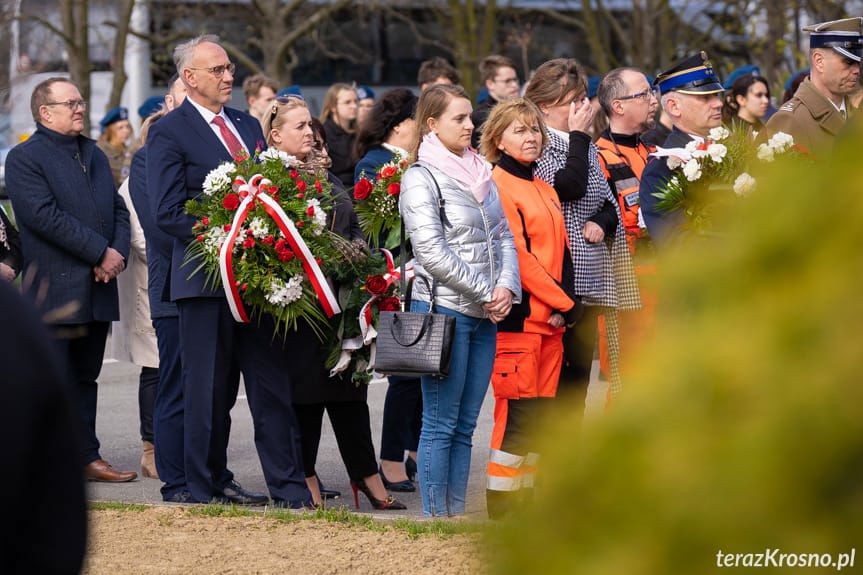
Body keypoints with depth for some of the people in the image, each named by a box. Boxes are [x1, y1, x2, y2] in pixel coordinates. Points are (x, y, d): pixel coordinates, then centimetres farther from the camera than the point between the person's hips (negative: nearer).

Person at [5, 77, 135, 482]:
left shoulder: (94, 154, 19)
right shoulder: (25, 158, -6)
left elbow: (118, 208, 16)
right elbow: (44, 215, -17)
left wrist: (118, 251, -4)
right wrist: (99, 253, -17)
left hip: (98, 288, 7)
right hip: (55, 289, -7)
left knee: (85, 377, 12)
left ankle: (87, 457, 17)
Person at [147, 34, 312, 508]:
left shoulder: (248, 126, 16)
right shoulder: (168, 133, -5)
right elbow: (168, 212, -12)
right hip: (207, 277, -6)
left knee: (272, 385, 5)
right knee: (209, 391, 2)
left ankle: (289, 487, 7)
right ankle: (207, 487, 12)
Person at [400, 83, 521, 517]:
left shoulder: (481, 173, 15)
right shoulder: (420, 178, -6)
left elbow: (503, 237, 14)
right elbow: (431, 251, -14)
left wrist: (506, 287, -4)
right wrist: (486, 293, -12)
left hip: (484, 315, 7)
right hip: (444, 308, -7)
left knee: (464, 426, 8)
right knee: (441, 424, -4)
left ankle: (457, 515, 11)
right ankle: (435, 517, 0)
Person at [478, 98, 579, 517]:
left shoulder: (545, 190, 20)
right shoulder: (497, 186, -7)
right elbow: (517, 255, -13)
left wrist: (566, 303, 3)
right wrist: (563, 302, -10)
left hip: (550, 318, 8)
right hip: (517, 317, -8)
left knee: (540, 412, 8)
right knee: (517, 412, -9)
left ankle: (526, 494, 14)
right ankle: (501, 504, -5)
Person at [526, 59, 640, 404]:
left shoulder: (586, 147, 18)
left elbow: (608, 201, 19)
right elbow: (571, 186, -21)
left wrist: (601, 222, -3)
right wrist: (579, 135, -11)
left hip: (590, 278, 8)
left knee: (579, 372, 9)